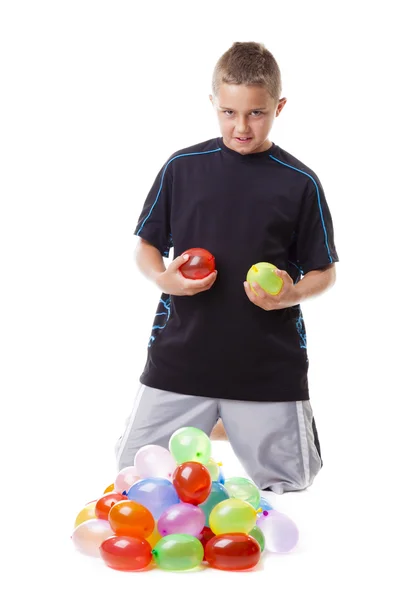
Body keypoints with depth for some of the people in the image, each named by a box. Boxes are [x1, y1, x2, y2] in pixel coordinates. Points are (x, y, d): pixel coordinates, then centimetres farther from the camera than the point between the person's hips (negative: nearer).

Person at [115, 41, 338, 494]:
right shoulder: (182, 167, 1)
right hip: (180, 355, 1)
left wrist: (290, 294, -17)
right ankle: (207, 426, 35)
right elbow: (146, 246, 9)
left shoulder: (299, 183, -3)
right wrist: (162, 278, -12)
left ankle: (234, 426, 39)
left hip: (270, 366, -1)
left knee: (289, 483, 9)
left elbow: (324, 272, 4)